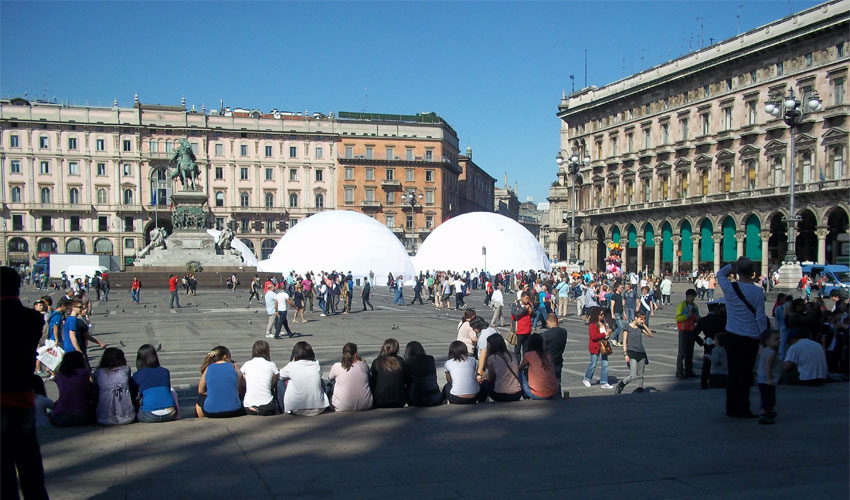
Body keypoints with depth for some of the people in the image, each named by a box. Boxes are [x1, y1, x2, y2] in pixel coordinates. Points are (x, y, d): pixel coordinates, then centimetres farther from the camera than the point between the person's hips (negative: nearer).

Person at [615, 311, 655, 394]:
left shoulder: (640, 328, 11)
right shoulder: (628, 327, -3)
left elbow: (650, 335, 8)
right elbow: (624, 341, -5)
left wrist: (644, 325, 0)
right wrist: (625, 354, -13)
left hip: (641, 353, 6)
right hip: (632, 353, -6)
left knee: (640, 375, 7)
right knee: (633, 376, -13)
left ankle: (640, 389, 16)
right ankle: (620, 385, 8)